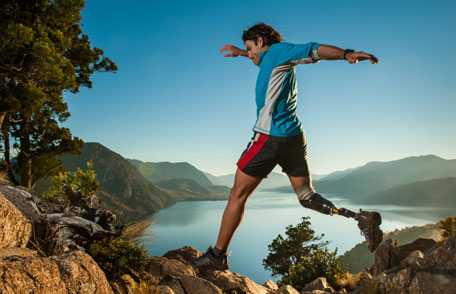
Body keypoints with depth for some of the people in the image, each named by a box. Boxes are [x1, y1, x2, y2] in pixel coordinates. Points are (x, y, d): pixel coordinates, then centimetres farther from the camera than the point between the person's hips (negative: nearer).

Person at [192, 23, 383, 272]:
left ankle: (217, 256, 9)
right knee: (307, 197, 12)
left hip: (270, 137, -9)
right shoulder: (276, 60, 23)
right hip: (294, 138, 9)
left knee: (238, 195, 1)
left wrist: (346, 54, -28)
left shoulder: (277, 50, 0)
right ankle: (362, 218, -2)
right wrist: (240, 53, 55)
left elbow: (313, 50, -14)